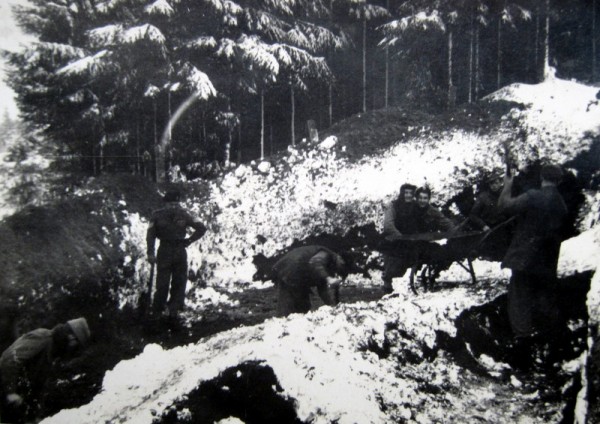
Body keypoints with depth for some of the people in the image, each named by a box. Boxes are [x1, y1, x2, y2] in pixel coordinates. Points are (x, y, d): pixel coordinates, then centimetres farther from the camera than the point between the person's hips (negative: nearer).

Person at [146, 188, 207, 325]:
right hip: (180, 252, -1)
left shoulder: (157, 215, 1)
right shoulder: (183, 214, 0)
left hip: (164, 252, 1)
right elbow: (201, 228, -4)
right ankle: (174, 311, 0)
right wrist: (188, 241, 2)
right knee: (179, 283, 8)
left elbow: (150, 235, -7)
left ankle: (157, 312, 17)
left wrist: (150, 253, -9)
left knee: (162, 283, 10)